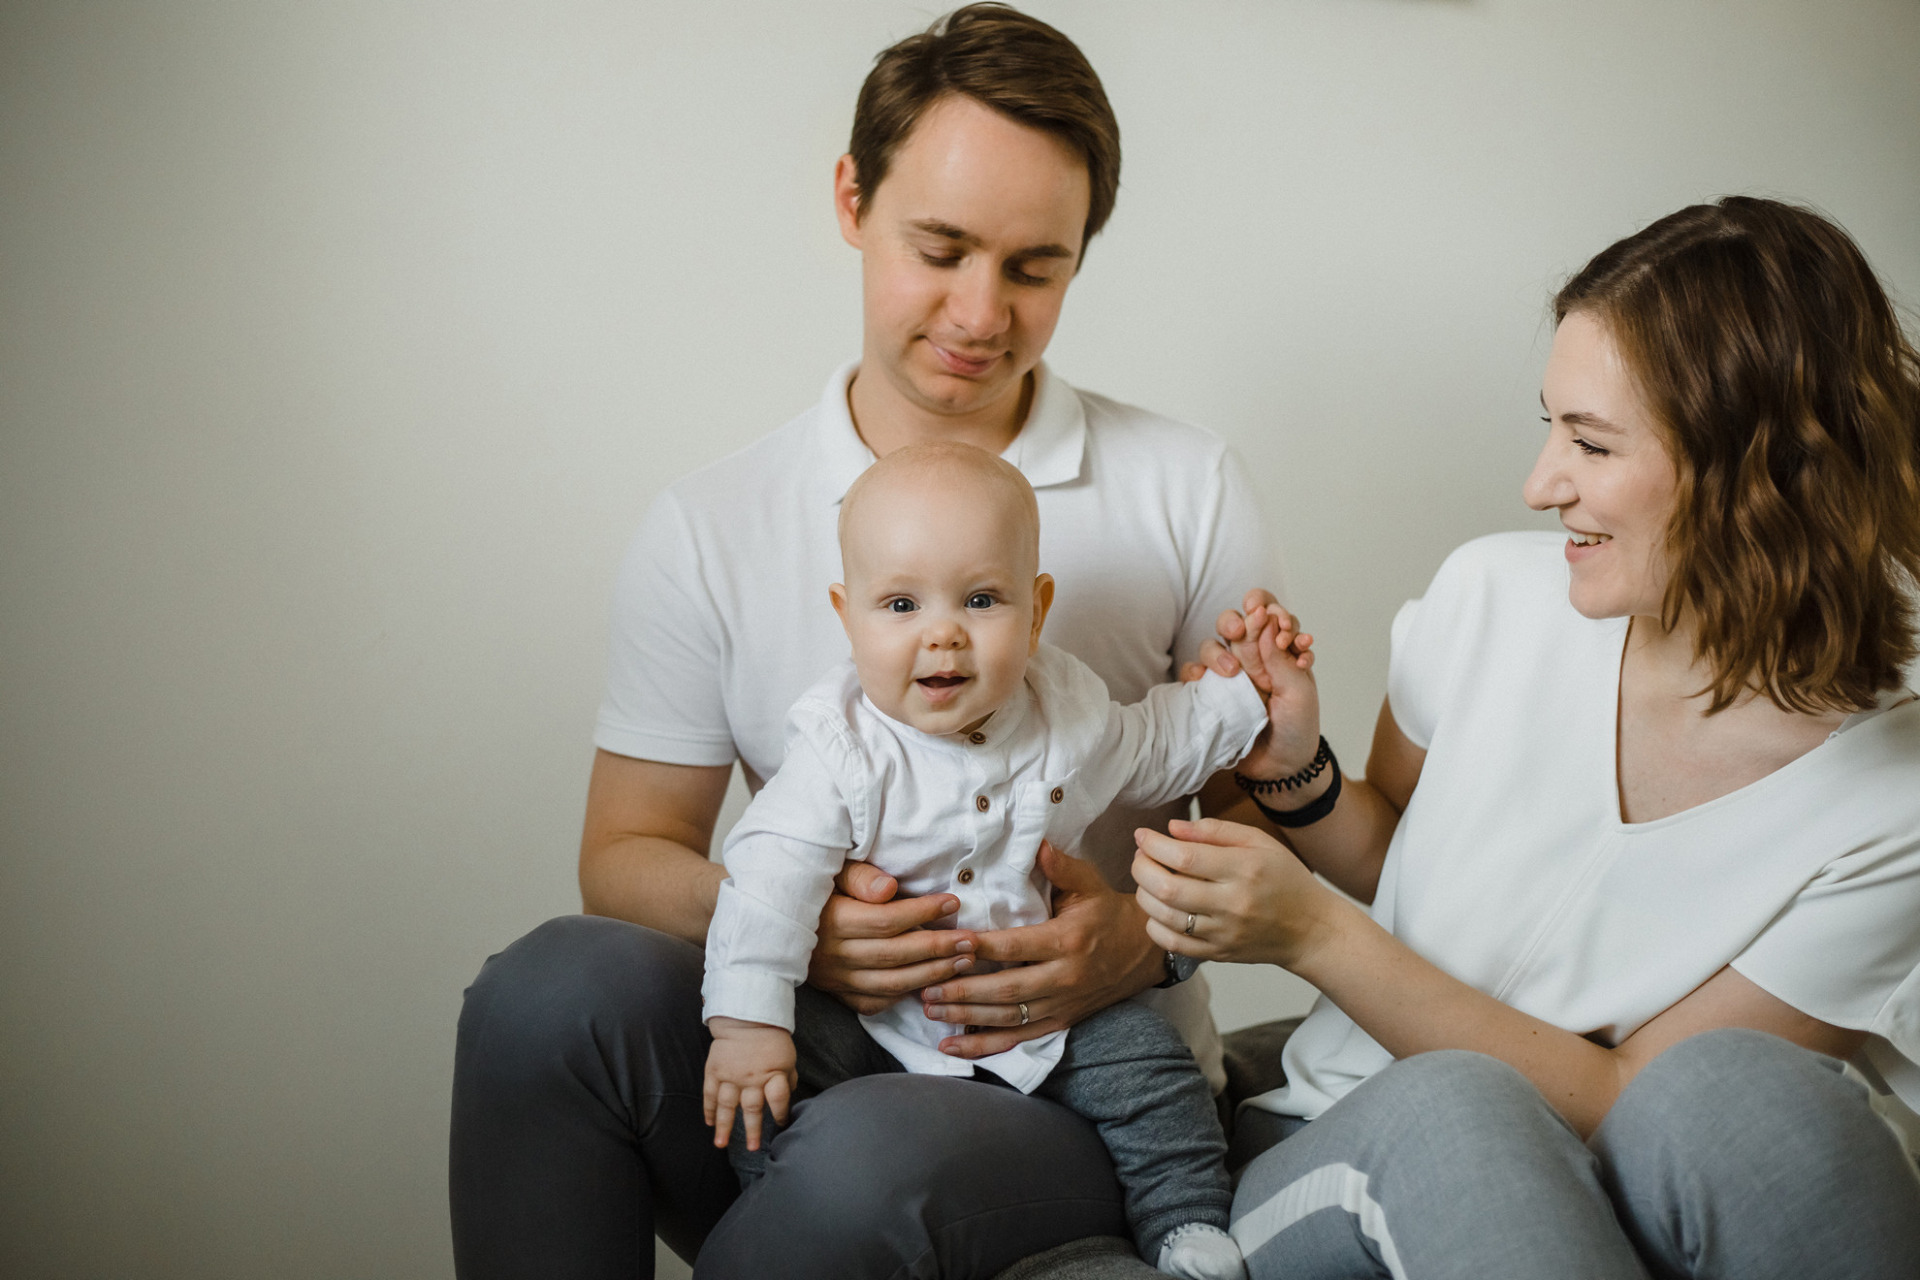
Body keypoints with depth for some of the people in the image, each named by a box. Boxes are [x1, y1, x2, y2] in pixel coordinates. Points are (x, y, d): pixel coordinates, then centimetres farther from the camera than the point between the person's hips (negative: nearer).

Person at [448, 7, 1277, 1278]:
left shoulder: (1189, 491, 3)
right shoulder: (709, 528, 4)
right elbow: (625, 854, 4)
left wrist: (1149, 937, -17)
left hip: (1091, 1095, -1)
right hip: (814, 1061, 2)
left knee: (868, 1158, -36)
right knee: (557, 981, -29)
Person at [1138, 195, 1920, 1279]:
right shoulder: (1494, 594, -4)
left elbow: (1623, 1103, -13)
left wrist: (1314, 934, -21)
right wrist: (1297, 779, -9)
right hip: (1335, 1163, 1)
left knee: (1743, 1088, -34)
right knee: (1440, 1109, -35)